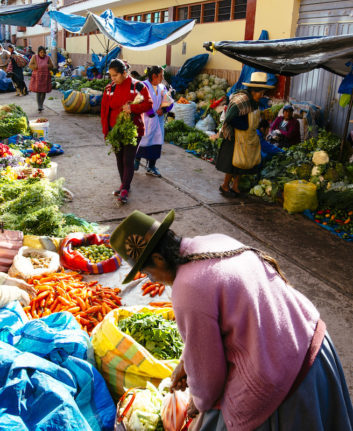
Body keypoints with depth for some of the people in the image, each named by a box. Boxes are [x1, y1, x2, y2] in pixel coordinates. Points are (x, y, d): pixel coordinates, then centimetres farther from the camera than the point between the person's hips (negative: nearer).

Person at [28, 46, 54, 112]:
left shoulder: (48, 57, 5)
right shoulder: (34, 57, 1)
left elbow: (52, 66, 4)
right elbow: (30, 65, -5)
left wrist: (45, 66, -9)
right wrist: (37, 66, -14)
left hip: (45, 77, 2)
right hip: (37, 77, -2)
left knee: (44, 92, 6)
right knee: (38, 92, -10)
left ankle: (41, 104, 23)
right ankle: (39, 106, -15)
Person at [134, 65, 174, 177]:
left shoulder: (162, 87, 10)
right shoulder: (144, 86, -9)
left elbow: (169, 103, 8)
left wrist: (162, 110, -10)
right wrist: (153, 113, -14)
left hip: (158, 120, 6)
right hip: (146, 120, -6)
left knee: (156, 142, 5)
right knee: (143, 141, -1)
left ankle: (151, 167, 13)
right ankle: (136, 160, 24)